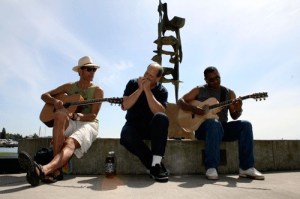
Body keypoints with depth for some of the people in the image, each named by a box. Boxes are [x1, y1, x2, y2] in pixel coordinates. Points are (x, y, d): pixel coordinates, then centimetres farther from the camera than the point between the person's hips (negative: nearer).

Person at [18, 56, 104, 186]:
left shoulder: (97, 90, 3)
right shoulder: (69, 86, 13)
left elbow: (93, 116, -5)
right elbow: (44, 95, 15)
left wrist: (74, 115, -23)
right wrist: (54, 101, -8)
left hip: (88, 124, -2)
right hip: (68, 124, 2)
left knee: (70, 143, -35)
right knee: (60, 114, -34)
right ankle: (56, 170, -40)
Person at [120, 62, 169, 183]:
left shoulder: (162, 91, -1)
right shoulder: (133, 84, 1)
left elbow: (160, 112, -19)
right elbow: (125, 106, -11)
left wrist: (147, 90, -20)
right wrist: (140, 89, -17)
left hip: (152, 127, 0)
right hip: (134, 125, 1)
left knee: (162, 118, -34)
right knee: (126, 135, -34)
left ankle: (156, 164, -33)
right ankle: (154, 166, -22)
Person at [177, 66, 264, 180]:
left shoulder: (229, 92, 11)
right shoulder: (199, 90, 5)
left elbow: (234, 116, 7)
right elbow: (180, 102, 0)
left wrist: (238, 109, -17)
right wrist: (194, 109, -18)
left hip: (223, 127, 4)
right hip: (202, 127, -3)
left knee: (245, 124, -21)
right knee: (214, 122, -38)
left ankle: (246, 167, -18)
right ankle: (211, 168, -34)